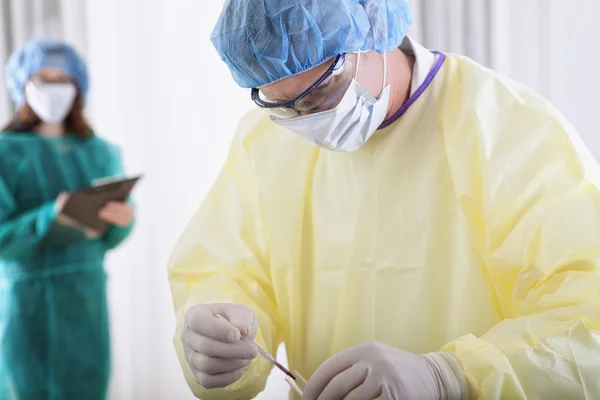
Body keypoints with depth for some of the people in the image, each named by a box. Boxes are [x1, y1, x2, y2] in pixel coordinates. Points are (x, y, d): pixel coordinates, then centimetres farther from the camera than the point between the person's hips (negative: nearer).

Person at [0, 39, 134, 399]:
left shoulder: (100, 152, 7)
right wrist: (52, 217, -26)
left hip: (88, 301, 4)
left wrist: (121, 220, -15)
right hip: (29, 302, -4)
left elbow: (108, 238, 7)